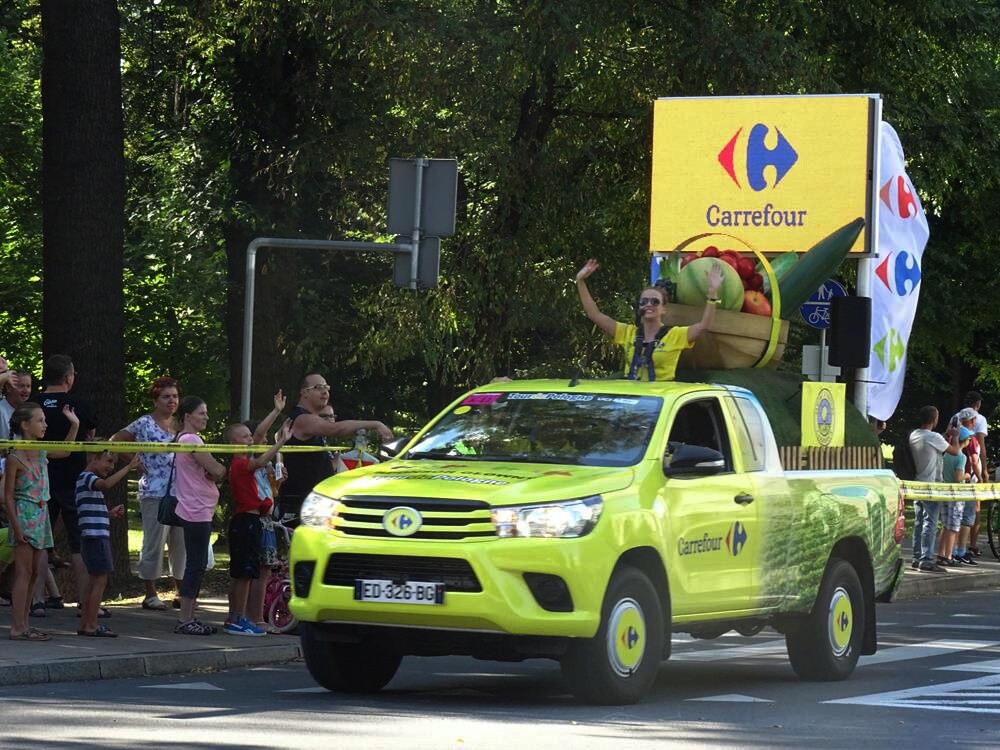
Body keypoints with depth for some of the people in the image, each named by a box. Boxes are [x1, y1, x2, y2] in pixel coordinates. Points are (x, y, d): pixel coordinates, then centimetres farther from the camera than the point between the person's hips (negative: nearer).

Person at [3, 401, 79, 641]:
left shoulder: (41, 452, 7)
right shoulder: (15, 458, -14)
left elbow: (64, 451, 23)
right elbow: (8, 495, -13)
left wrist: (74, 425, 11)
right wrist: (16, 527, -17)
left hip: (40, 516, 8)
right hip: (25, 515, -8)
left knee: (32, 573, 9)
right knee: (23, 572, -9)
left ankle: (23, 624, 13)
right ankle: (18, 628, -10)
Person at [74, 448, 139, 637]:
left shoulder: (87, 478, 21)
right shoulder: (87, 477, -10)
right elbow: (106, 484, -33)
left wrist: (110, 514, 11)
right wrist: (128, 467, -30)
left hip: (93, 537, 10)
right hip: (95, 536, -10)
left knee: (93, 579, 14)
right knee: (100, 579, -9)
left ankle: (85, 624, 17)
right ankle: (92, 626, -8)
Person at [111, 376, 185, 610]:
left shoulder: (180, 425, 14)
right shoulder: (144, 424, -3)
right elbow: (114, 442, -3)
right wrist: (136, 463, -5)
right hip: (154, 493, -6)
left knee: (180, 542, 8)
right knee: (154, 543, -4)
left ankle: (180, 591, 17)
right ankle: (151, 594, 2)